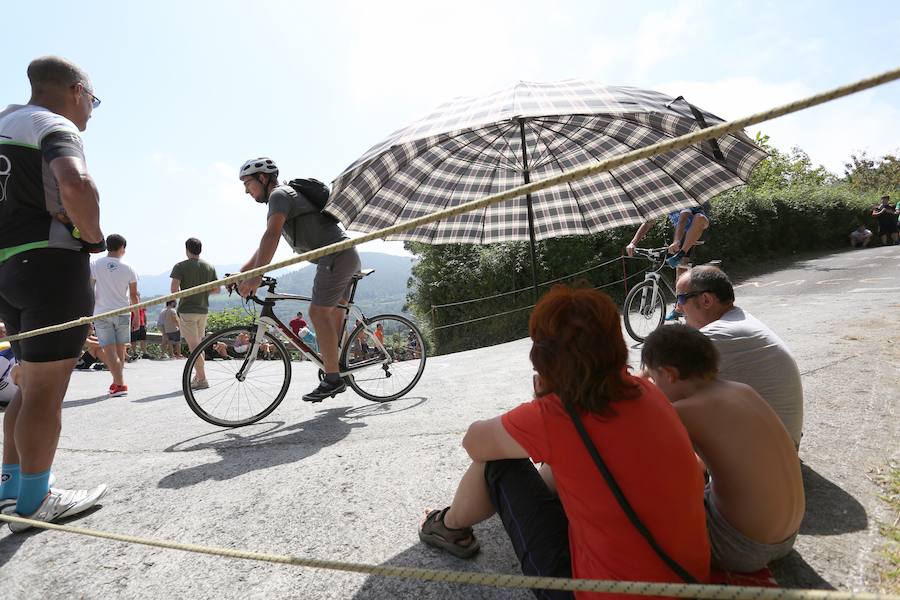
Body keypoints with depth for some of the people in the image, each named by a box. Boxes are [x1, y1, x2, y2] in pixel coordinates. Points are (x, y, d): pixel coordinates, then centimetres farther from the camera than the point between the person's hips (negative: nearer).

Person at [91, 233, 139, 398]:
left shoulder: (95, 266, -2)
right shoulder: (128, 269, 0)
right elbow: (134, 295, 5)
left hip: (101, 313, -1)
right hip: (123, 313, 1)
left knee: (109, 350, -2)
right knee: (120, 350, 12)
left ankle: (120, 384, -10)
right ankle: (117, 382, 21)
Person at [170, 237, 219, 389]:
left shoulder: (181, 266, -7)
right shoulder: (210, 267, 8)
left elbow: (174, 289, -15)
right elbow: (217, 290, 9)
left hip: (187, 310, -5)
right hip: (203, 310, 6)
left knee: (193, 345, -5)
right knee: (199, 344, 16)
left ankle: (202, 379, -8)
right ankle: (198, 376, 24)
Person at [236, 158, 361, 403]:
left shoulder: (279, 195, -6)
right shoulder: (286, 196, 25)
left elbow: (271, 237, -22)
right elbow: (265, 244, 24)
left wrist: (255, 277, -26)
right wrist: (241, 272, 17)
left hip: (335, 256, -10)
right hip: (346, 256, 10)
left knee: (318, 312, -10)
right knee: (334, 314, 12)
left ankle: (332, 379, -6)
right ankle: (337, 377, 18)